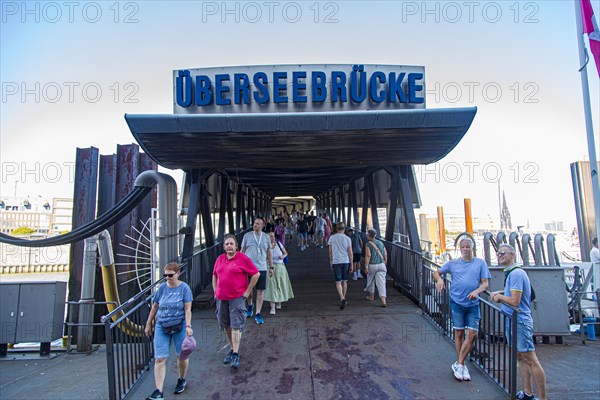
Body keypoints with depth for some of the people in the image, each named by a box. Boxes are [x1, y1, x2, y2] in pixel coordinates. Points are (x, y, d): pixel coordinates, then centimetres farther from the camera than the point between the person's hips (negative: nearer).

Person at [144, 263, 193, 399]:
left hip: (179, 326, -2)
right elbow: (154, 307, 10)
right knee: (159, 359, -1)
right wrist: (148, 324, 15)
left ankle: (182, 380, 37)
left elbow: (187, 309, -11)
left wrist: (188, 326, -17)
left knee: (181, 356, 12)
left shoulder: (184, 288, -10)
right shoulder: (162, 287, 0)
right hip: (161, 327, 3)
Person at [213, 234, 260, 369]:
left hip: (237, 298, -5)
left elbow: (256, 274, -7)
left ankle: (235, 355, 1)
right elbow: (214, 276, 22)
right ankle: (232, 349, 31)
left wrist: (247, 292, -8)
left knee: (236, 326, -6)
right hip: (221, 298, 6)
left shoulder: (243, 258, -8)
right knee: (226, 326, 14)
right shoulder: (220, 259, 8)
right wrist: (215, 291, 13)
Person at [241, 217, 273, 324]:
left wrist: (271, 266, 10)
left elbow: (269, 252, 11)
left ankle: (258, 314, 14)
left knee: (260, 291, 2)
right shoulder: (247, 236, 0)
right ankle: (250, 305, 39)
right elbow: (242, 251, 5)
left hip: (262, 268, 1)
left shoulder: (266, 237, 5)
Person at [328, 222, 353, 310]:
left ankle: (342, 299, -18)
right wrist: (351, 265, 8)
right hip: (345, 262, 2)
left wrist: (331, 262, 15)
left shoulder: (332, 238, 1)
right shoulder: (347, 238, 1)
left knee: (338, 282, 0)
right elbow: (350, 253, 1)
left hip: (336, 262, -1)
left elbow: (330, 252, 4)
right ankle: (343, 299, 23)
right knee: (344, 281, 14)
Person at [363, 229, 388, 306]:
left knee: (371, 280, 19)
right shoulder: (381, 243, 10)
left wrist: (366, 266, -15)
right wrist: (385, 265, 21)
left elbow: (368, 255, -16)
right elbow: (385, 255, 10)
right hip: (381, 265, 3)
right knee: (381, 282, -2)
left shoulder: (368, 244, -6)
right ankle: (383, 300, -15)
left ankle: (371, 296, 35)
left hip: (372, 265, -3)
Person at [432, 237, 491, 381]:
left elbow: (485, 283, 0)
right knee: (459, 333, 5)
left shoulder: (480, 263, 4)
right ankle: (461, 365, 18)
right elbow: (436, 272, 11)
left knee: (472, 334, -2)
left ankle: (458, 364, 11)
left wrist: (476, 291, -20)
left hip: (473, 304, 1)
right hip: (457, 302, -1)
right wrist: (439, 279, -12)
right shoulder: (453, 263, 4)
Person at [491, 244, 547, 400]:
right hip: (513, 321, 10)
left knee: (531, 360, -4)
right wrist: (500, 293, 13)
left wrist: (499, 296, -7)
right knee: (521, 358, 16)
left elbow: (514, 301, -23)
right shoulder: (511, 273, 14)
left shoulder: (516, 273, -18)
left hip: (519, 321, -10)